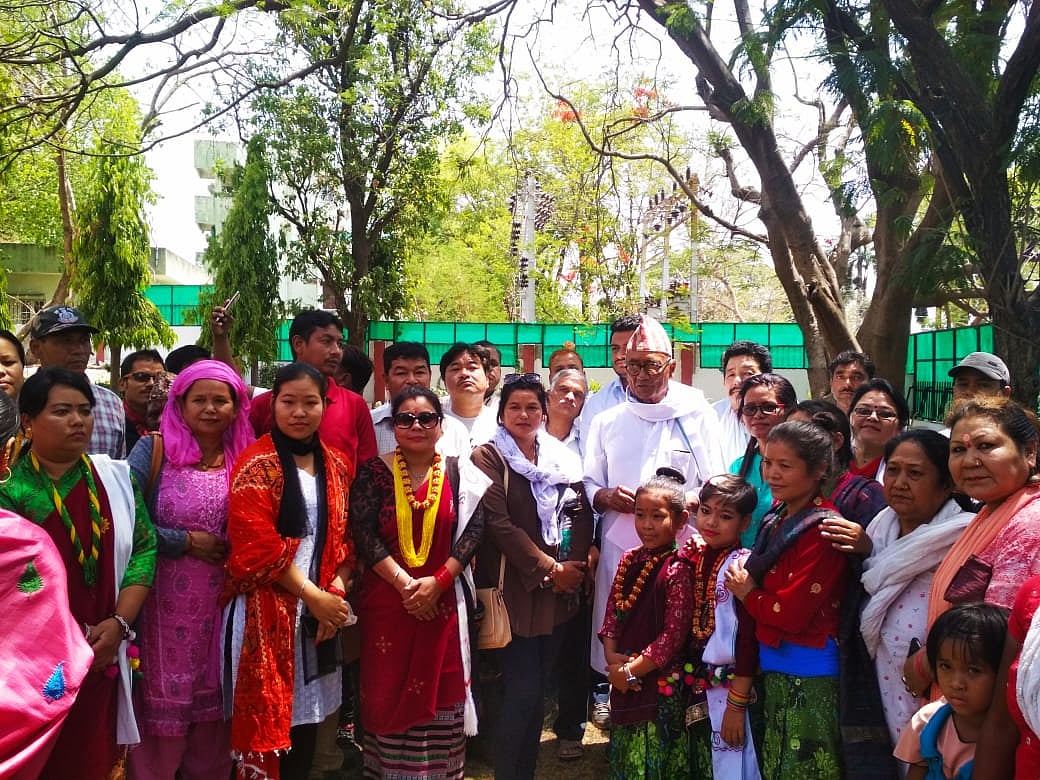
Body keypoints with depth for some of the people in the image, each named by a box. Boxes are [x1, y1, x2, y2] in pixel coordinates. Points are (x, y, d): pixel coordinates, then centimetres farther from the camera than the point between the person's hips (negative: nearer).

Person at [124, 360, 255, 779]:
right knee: (163, 703, 5)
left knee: (213, 705, 13)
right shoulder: (153, 450, -6)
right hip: (163, 604, -3)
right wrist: (187, 541, -13)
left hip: (221, 605, 3)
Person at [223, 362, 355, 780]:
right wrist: (313, 595, -14)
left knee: (306, 715, 12)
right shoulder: (256, 464, -8)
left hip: (321, 608, 5)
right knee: (267, 717, 1)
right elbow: (256, 544, -15)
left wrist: (336, 591, -4)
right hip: (267, 608, -5)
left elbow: (345, 535, 11)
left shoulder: (337, 465, 9)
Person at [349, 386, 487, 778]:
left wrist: (437, 582, -13)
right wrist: (404, 582, -15)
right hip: (386, 601, 0)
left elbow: (473, 530, -3)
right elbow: (364, 535, -7)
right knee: (387, 695, 5)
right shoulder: (374, 472, 0)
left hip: (443, 602, 1)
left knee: (441, 694, 6)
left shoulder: (460, 472, 3)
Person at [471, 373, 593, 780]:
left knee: (538, 690, 11)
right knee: (522, 692, -5)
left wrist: (574, 565, -9)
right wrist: (549, 568, -14)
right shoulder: (488, 457, -4)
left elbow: (582, 515, 7)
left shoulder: (561, 457, 12)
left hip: (559, 591, 5)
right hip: (514, 590, -5)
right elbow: (498, 522, -12)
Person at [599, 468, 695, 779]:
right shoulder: (629, 560, 3)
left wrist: (631, 669, -14)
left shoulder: (677, 569, -17)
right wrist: (612, 659, -8)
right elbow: (612, 615, 6)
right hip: (623, 682, 6)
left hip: (660, 683, -6)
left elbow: (674, 636, -18)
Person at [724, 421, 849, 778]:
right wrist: (748, 584, -1)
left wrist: (747, 593, -8)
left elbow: (791, 612, -24)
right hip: (776, 667, 9)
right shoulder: (779, 516, 5)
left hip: (808, 676, -8)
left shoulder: (822, 530, -21)